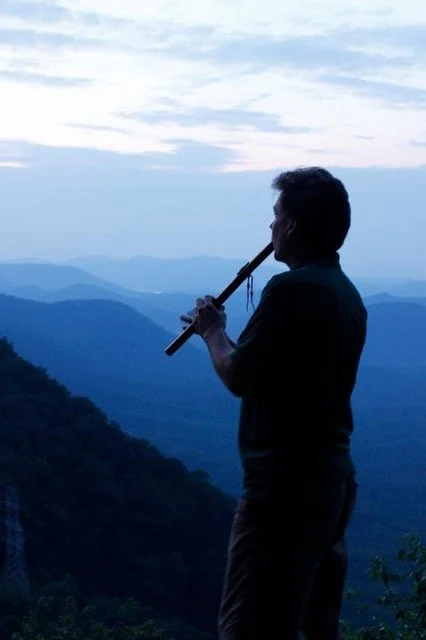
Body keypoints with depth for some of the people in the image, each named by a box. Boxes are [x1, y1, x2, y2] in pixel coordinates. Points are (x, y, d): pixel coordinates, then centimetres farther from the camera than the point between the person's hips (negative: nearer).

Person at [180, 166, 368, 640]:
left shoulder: (291, 289, -18)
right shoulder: (347, 293, 12)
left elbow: (238, 378, -15)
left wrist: (213, 330, 2)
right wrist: (228, 337, 18)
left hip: (284, 484, -10)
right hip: (333, 476, 10)